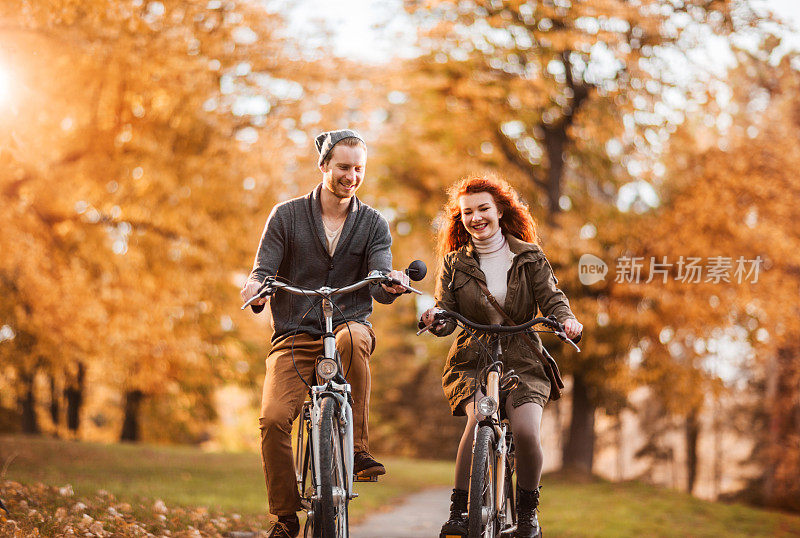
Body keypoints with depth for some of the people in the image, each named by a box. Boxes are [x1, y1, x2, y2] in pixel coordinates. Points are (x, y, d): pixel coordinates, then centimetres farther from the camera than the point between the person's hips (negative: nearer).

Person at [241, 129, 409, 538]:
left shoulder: (373, 224, 8)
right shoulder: (286, 216, 6)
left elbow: (380, 288, -4)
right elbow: (264, 269, -1)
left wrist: (391, 284, -29)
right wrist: (255, 287, -25)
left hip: (350, 324, 0)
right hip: (295, 336, 0)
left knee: (353, 337, -38)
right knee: (273, 418, -21)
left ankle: (357, 447, -29)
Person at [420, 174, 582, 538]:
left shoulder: (529, 257, 6)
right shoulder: (454, 263, 7)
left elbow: (551, 299, 0)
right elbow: (447, 313, 0)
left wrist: (566, 319, -23)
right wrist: (435, 321, -24)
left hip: (522, 362, 0)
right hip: (471, 361, 0)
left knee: (526, 430, -24)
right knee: (479, 418, -30)